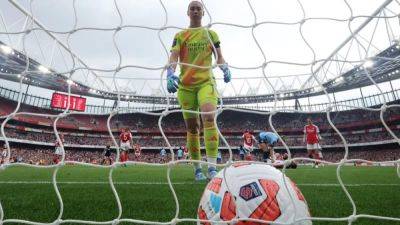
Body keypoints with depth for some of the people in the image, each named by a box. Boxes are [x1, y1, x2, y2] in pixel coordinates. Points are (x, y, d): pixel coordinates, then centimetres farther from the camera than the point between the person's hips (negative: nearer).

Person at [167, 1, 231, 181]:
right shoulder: (180, 36, 13)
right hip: (185, 85, 1)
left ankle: (212, 167, -22)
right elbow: (173, 58, 0)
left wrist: (225, 69, -7)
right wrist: (170, 74, -19)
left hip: (206, 82, -1)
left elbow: (219, 57, 14)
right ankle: (197, 169, 16)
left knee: (209, 118, -26)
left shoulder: (211, 34, 15)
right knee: (191, 127, 4)